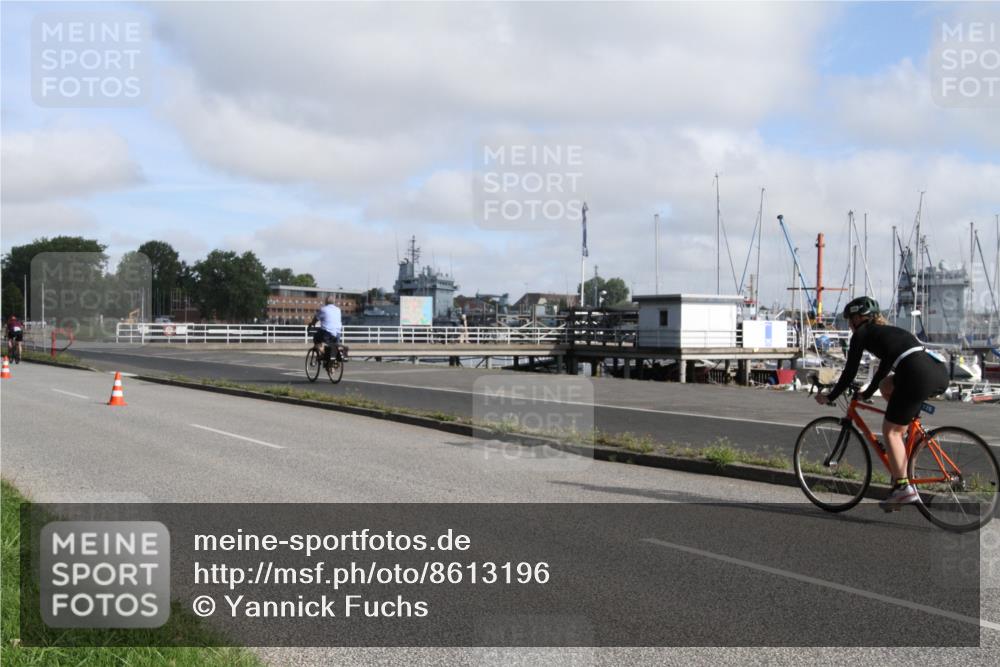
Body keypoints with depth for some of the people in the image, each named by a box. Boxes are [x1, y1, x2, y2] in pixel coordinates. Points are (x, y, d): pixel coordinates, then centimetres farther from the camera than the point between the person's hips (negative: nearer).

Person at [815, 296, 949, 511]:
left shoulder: (862, 334, 11)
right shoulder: (887, 331, 33)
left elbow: (849, 372, 11)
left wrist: (829, 397, 22)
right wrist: (866, 394, 54)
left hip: (918, 375, -8)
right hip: (939, 372, 8)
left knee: (891, 430, 5)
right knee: (887, 386, 30)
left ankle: (903, 487, 1)